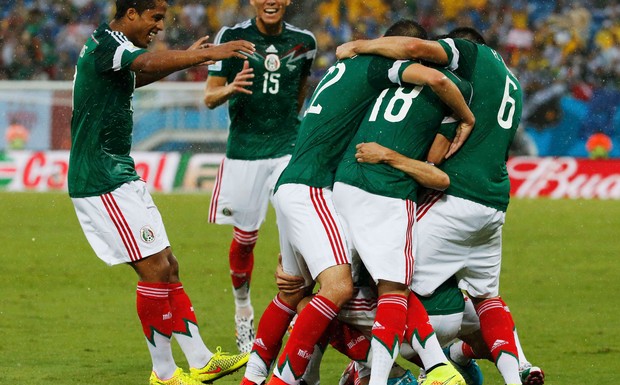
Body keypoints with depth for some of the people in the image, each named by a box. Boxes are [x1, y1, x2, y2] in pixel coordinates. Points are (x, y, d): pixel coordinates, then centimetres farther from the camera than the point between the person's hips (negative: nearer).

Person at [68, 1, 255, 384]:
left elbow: (138, 76, 40)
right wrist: (210, 52, -44)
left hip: (120, 177, 10)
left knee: (168, 267, 10)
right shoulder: (106, 43, -15)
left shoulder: (111, 47, 17)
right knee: (155, 269, -9)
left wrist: (188, 57, 33)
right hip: (104, 183, -10)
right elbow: (148, 63, -36)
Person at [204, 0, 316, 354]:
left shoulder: (303, 42, 1)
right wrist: (230, 89, -25)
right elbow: (210, 97, -4)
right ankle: (243, 312, 30)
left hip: (288, 148, 1)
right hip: (244, 149, -1)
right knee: (245, 239, 8)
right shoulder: (232, 37, -5)